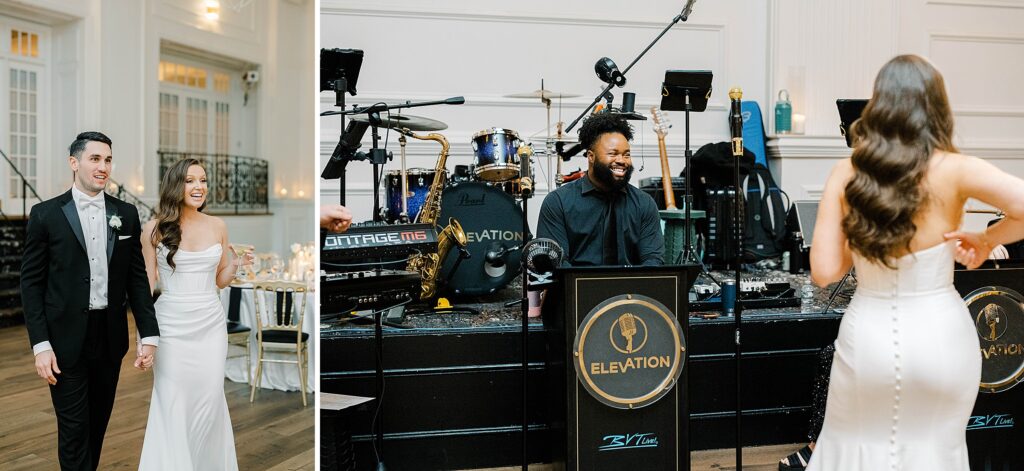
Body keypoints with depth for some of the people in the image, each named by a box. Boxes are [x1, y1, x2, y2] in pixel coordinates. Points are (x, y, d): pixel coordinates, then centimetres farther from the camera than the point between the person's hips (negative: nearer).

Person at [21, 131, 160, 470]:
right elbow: (31, 283, -3)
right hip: (66, 338, -3)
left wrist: (150, 334, -2)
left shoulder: (126, 214, 5)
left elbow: (137, 278, 6)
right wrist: (40, 345, -10)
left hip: (110, 337, 3)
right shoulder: (46, 214, -3)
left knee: (98, 422, 15)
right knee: (74, 428, 0)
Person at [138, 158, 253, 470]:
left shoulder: (217, 226, 4)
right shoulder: (155, 229, -3)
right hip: (171, 326, -2)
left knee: (209, 401, 5)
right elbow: (148, 284, 1)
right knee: (172, 405, 2)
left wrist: (237, 264, -7)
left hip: (210, 325, 2)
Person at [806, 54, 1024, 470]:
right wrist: (986, 239, -6)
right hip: (941, 338, 0)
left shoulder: (845, 174, -8)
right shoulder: (953, 170, -11)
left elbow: (824, 271, -9)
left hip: (868, 338, 1)